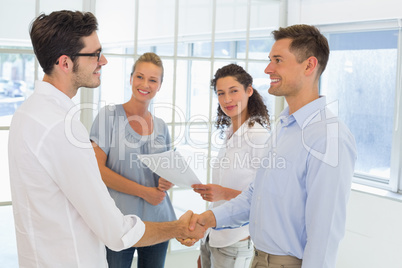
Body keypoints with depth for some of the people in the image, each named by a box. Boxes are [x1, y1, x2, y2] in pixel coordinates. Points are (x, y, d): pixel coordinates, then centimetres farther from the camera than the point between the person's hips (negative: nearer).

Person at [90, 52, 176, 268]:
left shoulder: (161, 127, 10)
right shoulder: (109, 115, -5)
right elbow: (97, 169, -11)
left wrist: (167, 182, -4)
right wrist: (143, 191, -15)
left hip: (157, 222, 5)